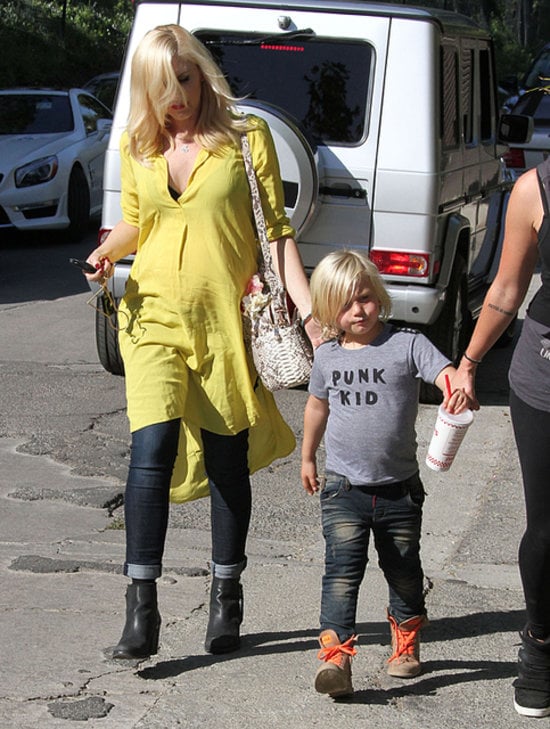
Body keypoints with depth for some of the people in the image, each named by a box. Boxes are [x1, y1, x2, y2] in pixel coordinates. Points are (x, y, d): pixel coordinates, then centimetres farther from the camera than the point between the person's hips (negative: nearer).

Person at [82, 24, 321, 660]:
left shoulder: (248, 137, -2)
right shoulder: (137, 147, 7)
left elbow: (276, 230, -2)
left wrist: (307, 310, -10)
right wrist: (108, 250, -1)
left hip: (227, 318, -1)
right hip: (155, 316, 1)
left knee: (227, 459, 7)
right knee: (152, 447, -15)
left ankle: (226, 597, 26)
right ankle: (141, 608, -10)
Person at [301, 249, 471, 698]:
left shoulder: (408, 345, -7)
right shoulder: (328, 357, 4)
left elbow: (446, 373, -21)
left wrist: (459, 390, -44)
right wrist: (308, 457, 28)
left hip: (400, 488, 0)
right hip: (344, 488, 1)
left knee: (404, 571, 17)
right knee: (342, 569, -14)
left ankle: (406, 643, 39)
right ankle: (335, 655, -19)